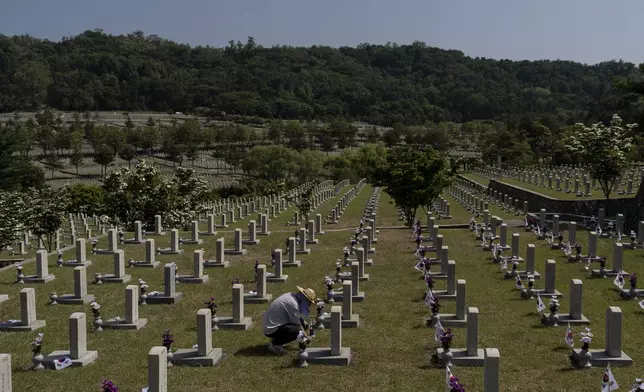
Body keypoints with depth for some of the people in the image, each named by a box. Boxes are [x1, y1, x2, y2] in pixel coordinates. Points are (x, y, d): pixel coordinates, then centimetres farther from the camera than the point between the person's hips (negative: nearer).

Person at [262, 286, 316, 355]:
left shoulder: (291, 295, 4)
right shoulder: (293, 304, -23)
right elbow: (297, 324, -12)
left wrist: (304, 323, 16)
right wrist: (303, 333, 3)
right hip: (271, 330, -10)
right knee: (296, 331, -26)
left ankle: (277, 339, 16)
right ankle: (274, 344, -7)